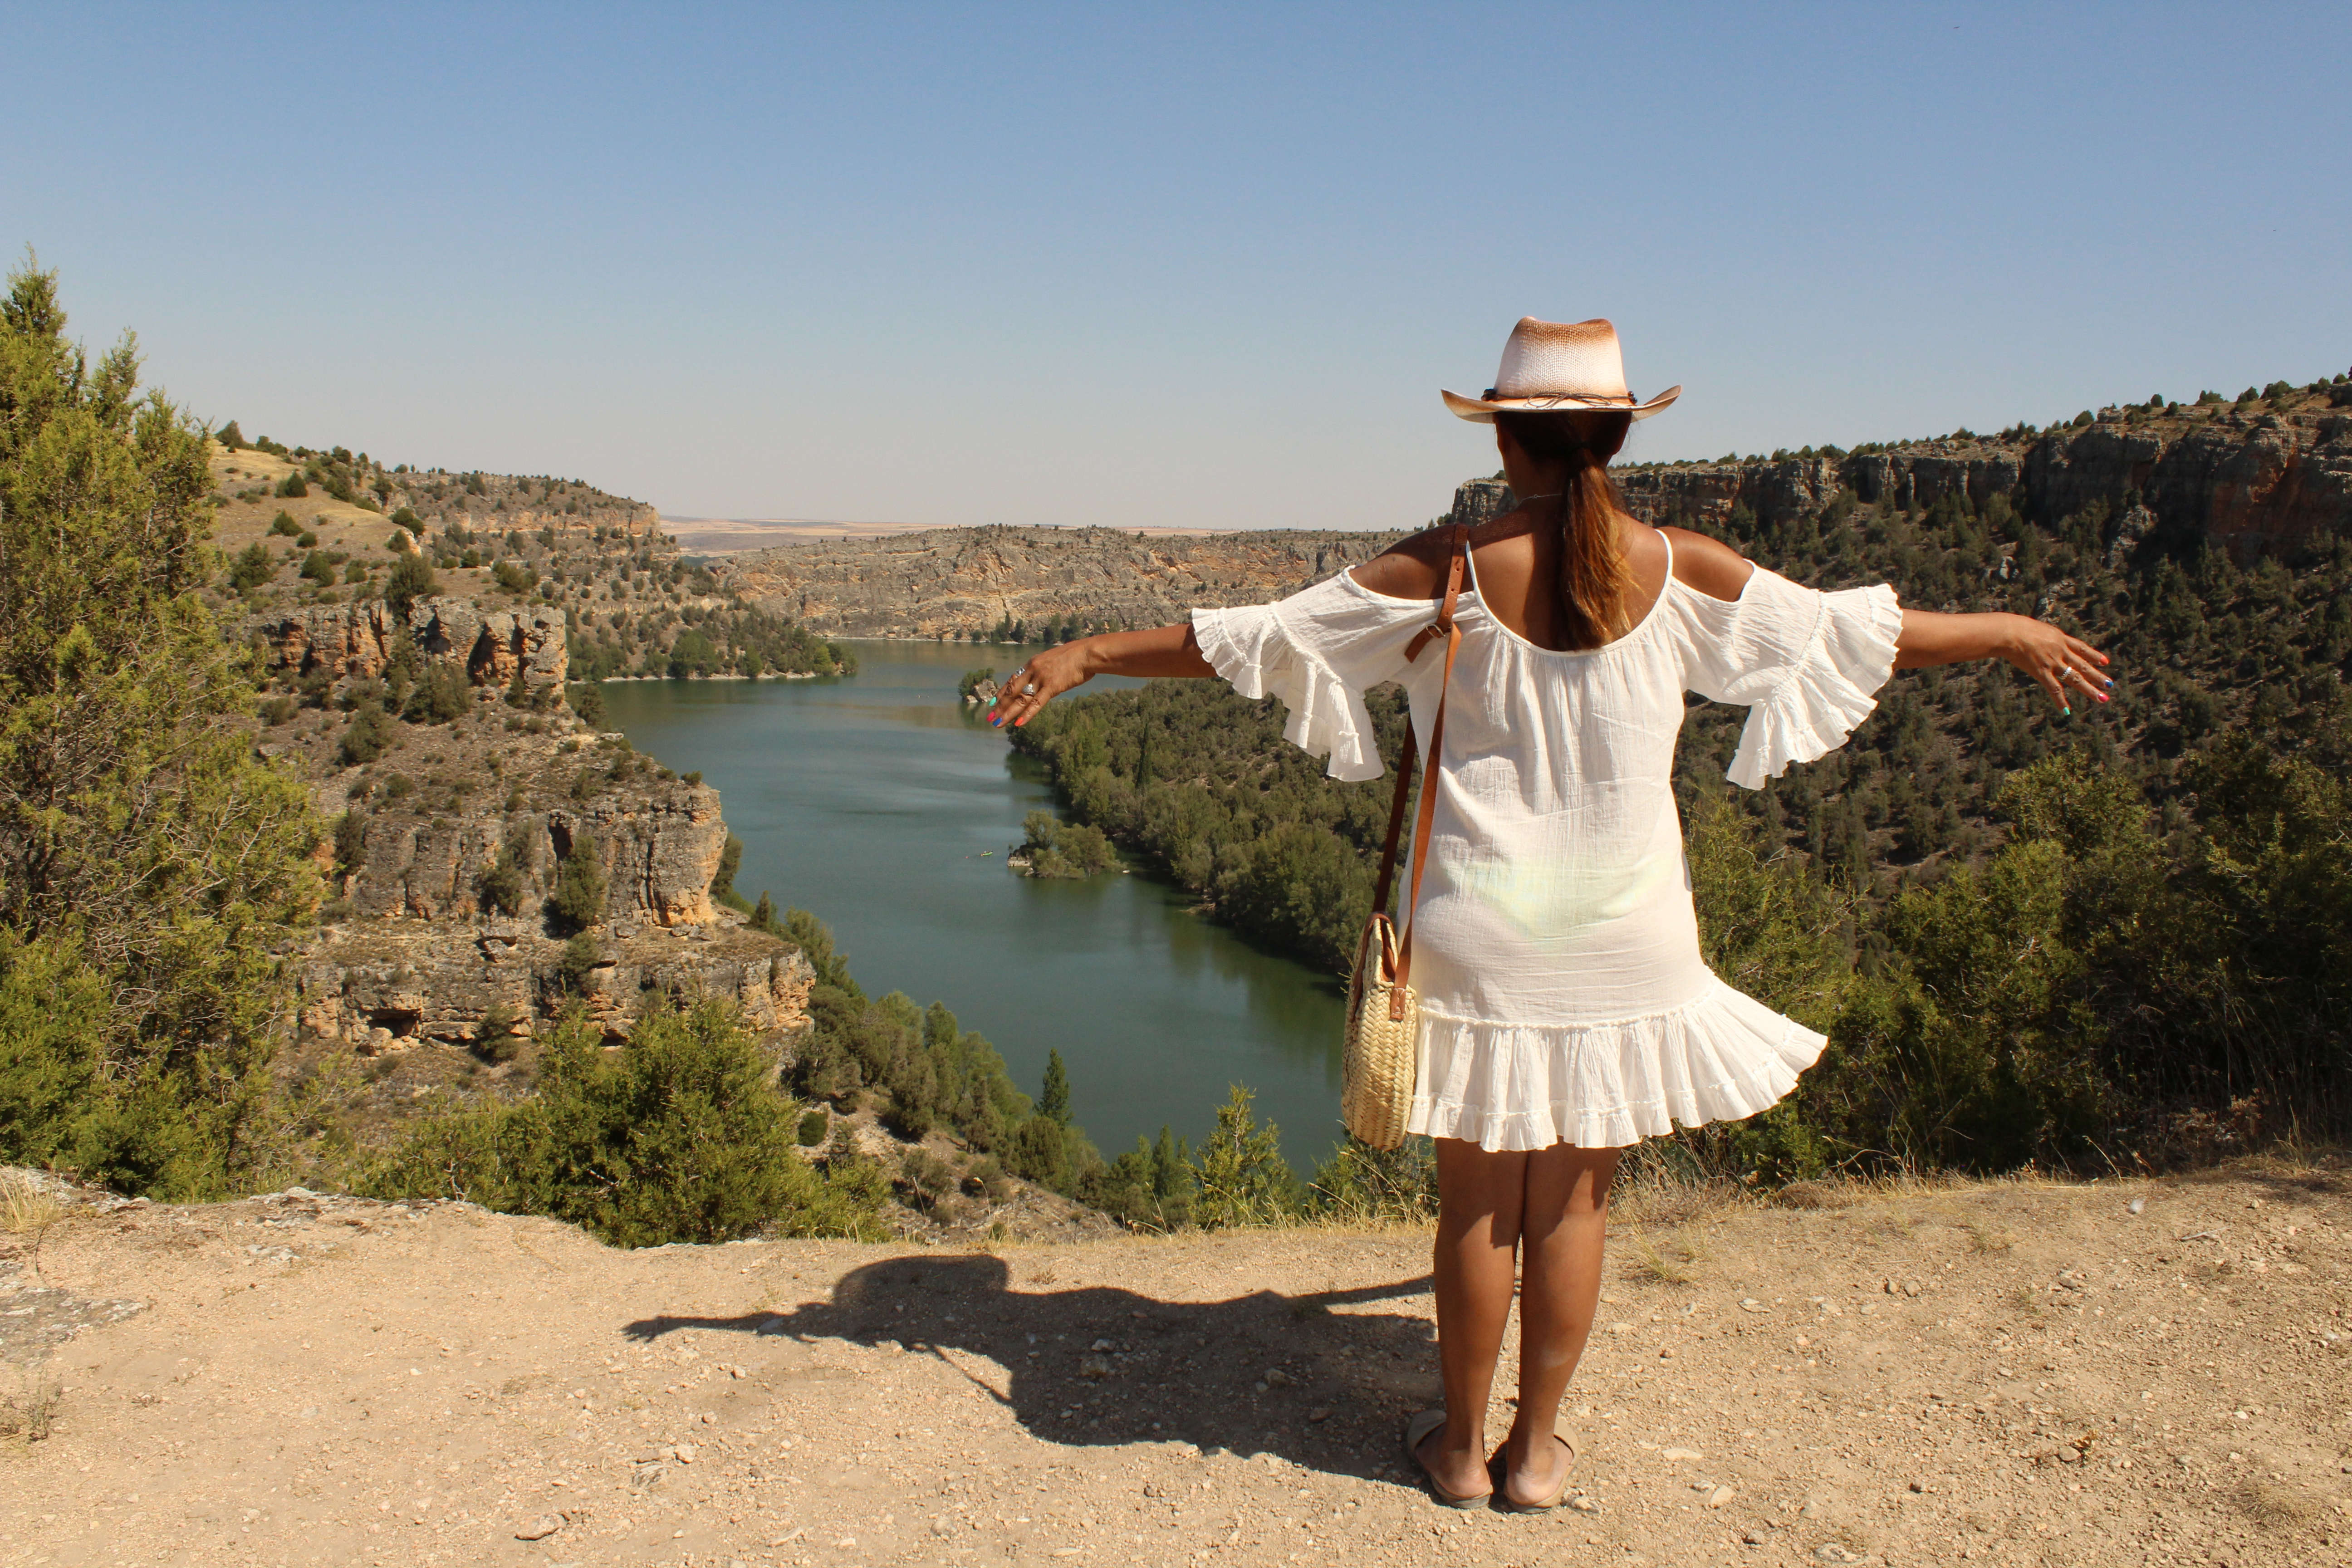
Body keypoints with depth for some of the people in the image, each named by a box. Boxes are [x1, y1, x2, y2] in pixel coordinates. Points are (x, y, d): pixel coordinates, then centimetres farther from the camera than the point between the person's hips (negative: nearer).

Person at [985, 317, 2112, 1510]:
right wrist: (2013, 634, 25)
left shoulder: (1445, 572, -10)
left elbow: (1254, 636, -7)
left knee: (1479, 1199, 12)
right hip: (1622, 934, 1)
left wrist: (1084, 656, 3)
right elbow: (1857, 631, 8)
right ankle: (1538, 1448, 29)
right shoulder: (1680, 571, -5)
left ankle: (1462, 1445, 28)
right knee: (1574, 1201, 14)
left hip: (1483, 930, -1)